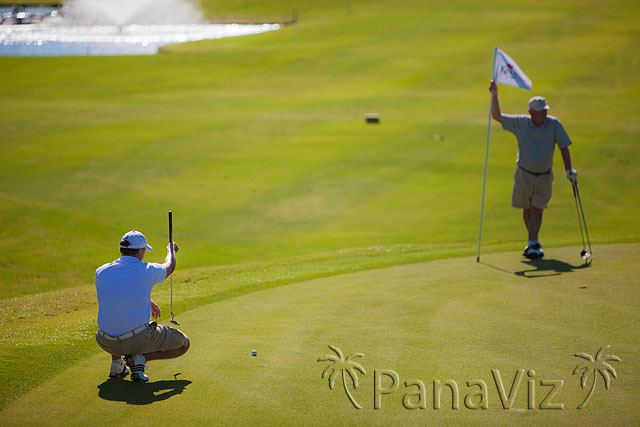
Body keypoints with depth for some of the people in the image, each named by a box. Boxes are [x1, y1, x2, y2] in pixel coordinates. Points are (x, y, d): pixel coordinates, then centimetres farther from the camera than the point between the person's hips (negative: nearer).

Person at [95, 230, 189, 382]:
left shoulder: (101, 272, -2)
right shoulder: (147, 271, -11)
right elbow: (169, 267, 13)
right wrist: (171, 250, 35)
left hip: (107, 343, 5)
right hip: (139, 340, -5)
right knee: (184, 344, 15)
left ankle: (116, 363, 20)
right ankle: (140, 358, -4)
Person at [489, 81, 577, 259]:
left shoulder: (554, 124, -10)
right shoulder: (520, 123, -8)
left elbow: (564, 147, -8)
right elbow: (497, 116, -5)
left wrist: (569, 170, -17)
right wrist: (494, 94, -16)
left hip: (544, 176, -1)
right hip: (524, 174, 1)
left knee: (537, 210, -8)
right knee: (527, 209, 10)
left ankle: (532, 244, -10)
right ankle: (535, 242, 26)